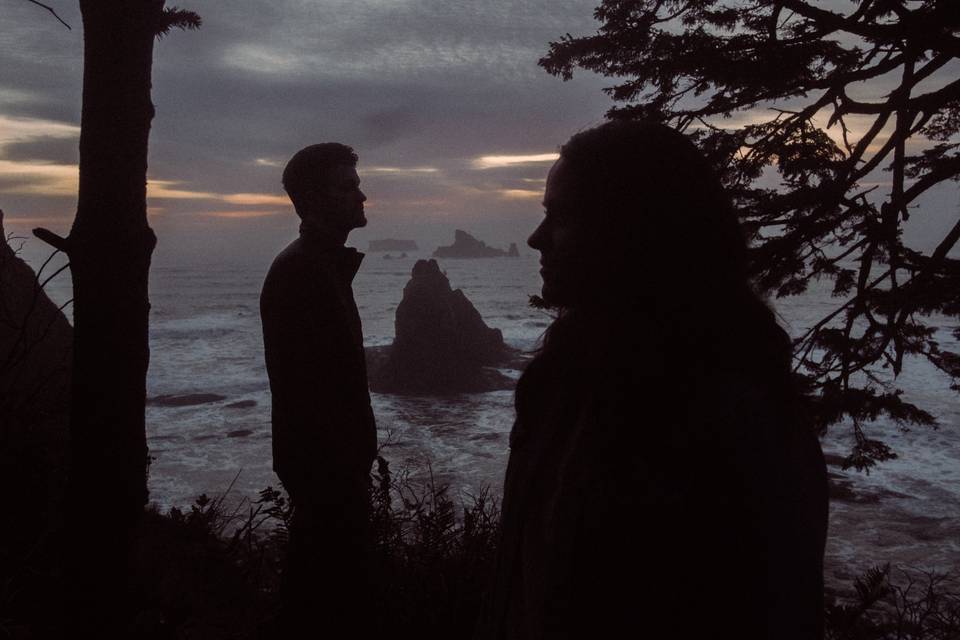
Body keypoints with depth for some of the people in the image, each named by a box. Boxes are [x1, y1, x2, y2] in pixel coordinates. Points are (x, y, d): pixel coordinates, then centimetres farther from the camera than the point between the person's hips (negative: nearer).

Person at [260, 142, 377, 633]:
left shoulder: (325, 264, 13)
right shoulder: (299, 271, -19)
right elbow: (303, 386, -24)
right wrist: (342, 463, -22)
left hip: (334, 458, 10)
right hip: (324, 462, -10)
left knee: (319, 570, 20)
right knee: (337, 577, 0)